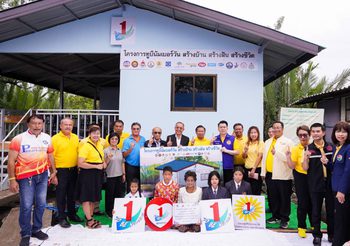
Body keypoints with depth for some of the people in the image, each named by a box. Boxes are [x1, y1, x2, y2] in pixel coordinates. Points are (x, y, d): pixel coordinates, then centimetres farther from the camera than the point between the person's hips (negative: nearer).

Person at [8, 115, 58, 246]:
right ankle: (26, 234, 15)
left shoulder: (47, 138, 4)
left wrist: (53, 172, 16)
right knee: (26, 206, -1)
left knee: (41, 204, 10)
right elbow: (11, 161, -8)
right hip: (26, 177, -4)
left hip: (43, 175, 4)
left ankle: (36, 229, 27)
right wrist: (12, 179, -11)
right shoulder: (19, 139, -9)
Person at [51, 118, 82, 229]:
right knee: (61, 195, 5)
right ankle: (62, 218, 17)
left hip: (73, 170, 5)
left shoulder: (76, 138, 8)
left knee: (72, 194, 16)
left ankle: (72, 214, 30)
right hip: (61, 170, -5)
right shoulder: (55, 138, -9)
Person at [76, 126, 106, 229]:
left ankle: (90, 217, 27)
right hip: (87, 174, -8)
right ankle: (89, 220, 8)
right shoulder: (86, 146, -15)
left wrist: (104, 163, 5)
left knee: (94, 197, 15)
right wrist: (96, 166, -20)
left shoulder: (100, 144, 8)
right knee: (87, 197, 0)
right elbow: (80, 163, -21)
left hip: (98, 174, 8)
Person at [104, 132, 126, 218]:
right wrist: (108, 158, -24)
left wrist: (124, 174, 13)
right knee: (110, 194, 6)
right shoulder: (106, 150, -7)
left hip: (119, 176, 5)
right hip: (110, 176, -4)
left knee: (119, 194, 11)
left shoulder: (120, 150, 8)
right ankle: (109, 211, 20)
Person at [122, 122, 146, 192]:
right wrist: (130, 148, -23)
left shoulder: (143, 139, 8)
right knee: (130, 186, 3)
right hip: (130, 167, -3)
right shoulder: (127, 140, -2)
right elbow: (124, 155, -8)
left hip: (141, 166, 3)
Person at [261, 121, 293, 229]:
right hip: (269, 174, 5)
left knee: (284, 198, 3)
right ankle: (276, 216, 27)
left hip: (282, 175, -5)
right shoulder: (268, 142, 16)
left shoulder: (288, 142, -2)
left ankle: (285, 219, 15)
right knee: (272, 197, 12)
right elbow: (264, 157, 14)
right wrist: (263, 172, 10)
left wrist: (277, 153, -23)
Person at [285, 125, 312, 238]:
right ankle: (301, 227, 20)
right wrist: (288, 156, -15)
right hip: (301, 178, -2)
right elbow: (292, 166, -8)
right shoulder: (296, 149, -7)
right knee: (302, 203, 4)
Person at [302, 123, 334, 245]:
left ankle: (332, 234, 30)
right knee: (316, 211, 8)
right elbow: (305, 168, -5)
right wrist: (306, 157, -24)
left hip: (330, 183, 1)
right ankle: (317, 235, 22)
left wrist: (327, 162, -14)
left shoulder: (331, 147, 0)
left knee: (331, 210, 12)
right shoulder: (309, 148, -4)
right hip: (315, 184, -1)